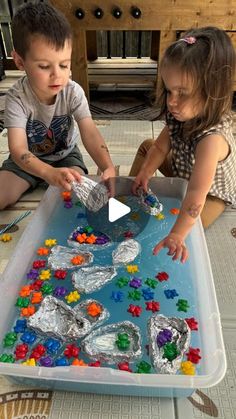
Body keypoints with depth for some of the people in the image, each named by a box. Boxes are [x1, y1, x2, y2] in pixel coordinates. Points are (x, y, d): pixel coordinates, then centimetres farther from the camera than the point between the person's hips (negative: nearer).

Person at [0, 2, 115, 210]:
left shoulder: (73, 92, -21)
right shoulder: (17, 98, -26)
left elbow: (90, 132, -31)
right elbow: (18, 149, -35)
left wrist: (108, 167, -50)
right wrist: (50, 173, -55)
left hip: (65, 155, 2)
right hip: (29, 159, -1)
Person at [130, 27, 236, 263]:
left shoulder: (212, 139, -42)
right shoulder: (181, 116, -21)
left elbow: (197, 195, -48)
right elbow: (160, 147, -7)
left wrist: (177, 235, -52)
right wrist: (145, 173, -23)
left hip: (211, 194, -6)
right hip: (183, 176, 7)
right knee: (146, 145, 6)